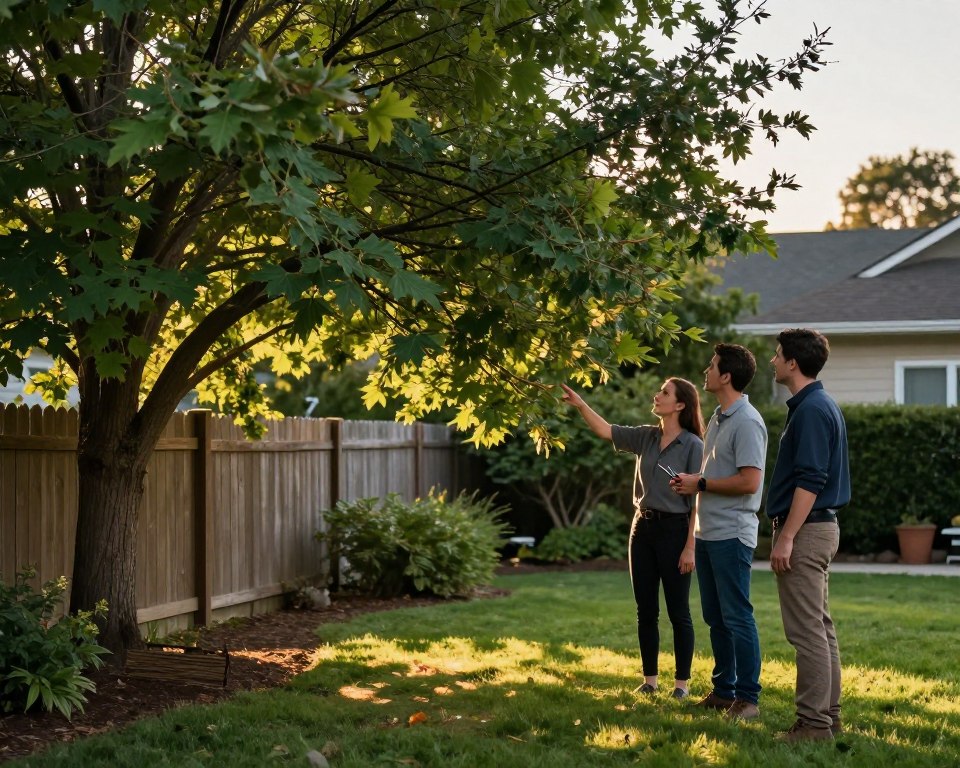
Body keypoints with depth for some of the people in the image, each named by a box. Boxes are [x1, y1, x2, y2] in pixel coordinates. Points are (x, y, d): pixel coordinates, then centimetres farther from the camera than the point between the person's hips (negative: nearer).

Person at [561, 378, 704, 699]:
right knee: (646, 611, 10)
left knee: (678, 612, 2)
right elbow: (605, 431, 2)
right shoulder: (646, 438, 6)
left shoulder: (693, 445, -11)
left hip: (674, 530, -6)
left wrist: (690, 547, -15)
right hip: (643, 528, 6)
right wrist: (580, 404, -12)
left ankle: (682, 682, 12)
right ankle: (650, 678, 19)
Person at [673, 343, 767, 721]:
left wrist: (700, 484, -15)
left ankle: (748, 698, 0)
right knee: (715, 617, 14)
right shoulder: (717, 419, 16)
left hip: (731, 534, -10)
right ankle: (723, 690, 23)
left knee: (737, 616, -6)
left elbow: (749, 481, -23)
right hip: (707, 531, 10)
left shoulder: (746, 422, -15)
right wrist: (691, 483, 5)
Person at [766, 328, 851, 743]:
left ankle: (814, 723, -4)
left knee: (807, 630, -7)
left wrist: (786, 537, -22)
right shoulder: (821, 405, 15)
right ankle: (827, 714, 19)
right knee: (820, 627, 13)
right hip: (819, 527, 10)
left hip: (805, 530, -10)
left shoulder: (811, 410, -17)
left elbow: (810, 481, -22)